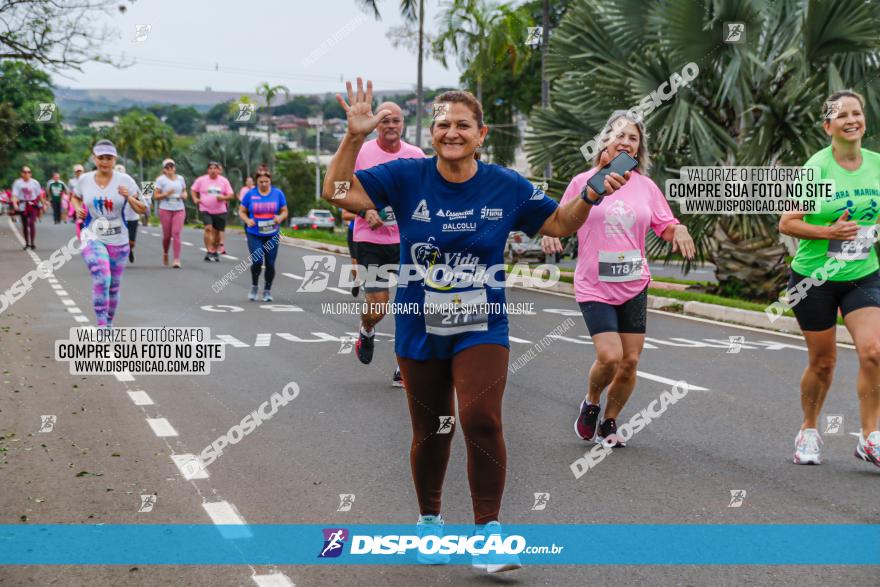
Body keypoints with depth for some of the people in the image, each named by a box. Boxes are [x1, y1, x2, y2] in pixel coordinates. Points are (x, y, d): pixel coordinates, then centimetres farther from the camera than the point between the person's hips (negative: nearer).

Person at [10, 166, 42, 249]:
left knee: (32, 223, -15)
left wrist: (42, 204, 13)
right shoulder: (17, 183, -2)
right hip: (23, 206, 1)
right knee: (24, 225, 10)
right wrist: (15, 204, -26)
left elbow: (39, 195, 10)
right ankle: (27, 243, 24)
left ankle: (32, 243, -13)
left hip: (33, 206, -1)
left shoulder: (35, 182, 2)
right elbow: (14, 195, -10)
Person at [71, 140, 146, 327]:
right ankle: (101, 328, -19)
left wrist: (129, 198, -21)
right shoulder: (84, 180, -1)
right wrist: (78, 209, -1)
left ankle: (109, 324, 33)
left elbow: (143, 210, -2)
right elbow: (75, 197, 21)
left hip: (118, 241, 2)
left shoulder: (125, 180, -5)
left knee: (114, 287, 12)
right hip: (93, 238, -2)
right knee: (102, 279, -23)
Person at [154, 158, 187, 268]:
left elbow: (184, 191, 22)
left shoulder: (180, 178, 10)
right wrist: (166, 194, -19)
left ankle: (177, 260, -13)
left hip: (179, 210, 2)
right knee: (167, 235, 4)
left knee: (176, 233, -11)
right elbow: (156, 196, -2)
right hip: (165, 210, -2)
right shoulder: (161, 180, -1)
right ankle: (165, 253, 34)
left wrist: (184, 195, -2)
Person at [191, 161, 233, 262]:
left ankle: (215, 251, 28)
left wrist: (223, 198, -15)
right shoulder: (201, 180, 0)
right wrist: (195, 199, -5)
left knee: (217, 232, 8)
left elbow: (230, 195, 5)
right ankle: (209, 251, -22)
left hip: (220, 211, 2)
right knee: (208, 228, -21)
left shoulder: (224, 181, 3)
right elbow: (193, 190, 12)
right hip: (206, 210, -2)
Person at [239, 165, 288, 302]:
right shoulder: (250, 194, -2)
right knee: (257, 261, -15)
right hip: (254, 234, -1)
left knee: (270, 263, 1)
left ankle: (267, 290, 21)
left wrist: (280, 217, -16)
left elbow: (284, 211, 7)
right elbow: (241, 211, 7)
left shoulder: (278, 193, 0)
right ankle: (254, 286, 12)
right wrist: (247, 220, -13)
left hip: (272, 235, 1)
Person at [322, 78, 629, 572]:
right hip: (420, 329, 1)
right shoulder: (407, 177, -8)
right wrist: (355, 137, -26)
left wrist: (589, 197, -11)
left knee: (482, 419, -22)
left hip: (482, 328, -1)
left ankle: (488, 531, -6)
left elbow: (559, 224, 7)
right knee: (431, 432, 14)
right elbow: (339, 193, -14)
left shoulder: (506, 186, -5)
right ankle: (430, 520, 39)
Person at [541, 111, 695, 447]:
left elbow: (665, 226, 12)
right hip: (594, 286, -3)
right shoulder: (583, 182, -1)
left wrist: (679, 230, -10)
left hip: (634, 285, 4)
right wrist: (549, 233, -17)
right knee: (609, 357, -16)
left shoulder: (645, 186, 7)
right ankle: (591, 403, 16)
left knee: (630, 361, 3)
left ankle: (608, 424, 24)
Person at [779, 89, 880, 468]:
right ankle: (808, 432, 29)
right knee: (822, 362, 6)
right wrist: (829, 231, -22)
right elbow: (786, 224, -11)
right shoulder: (816, 167, -11)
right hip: (814, 277, -3)